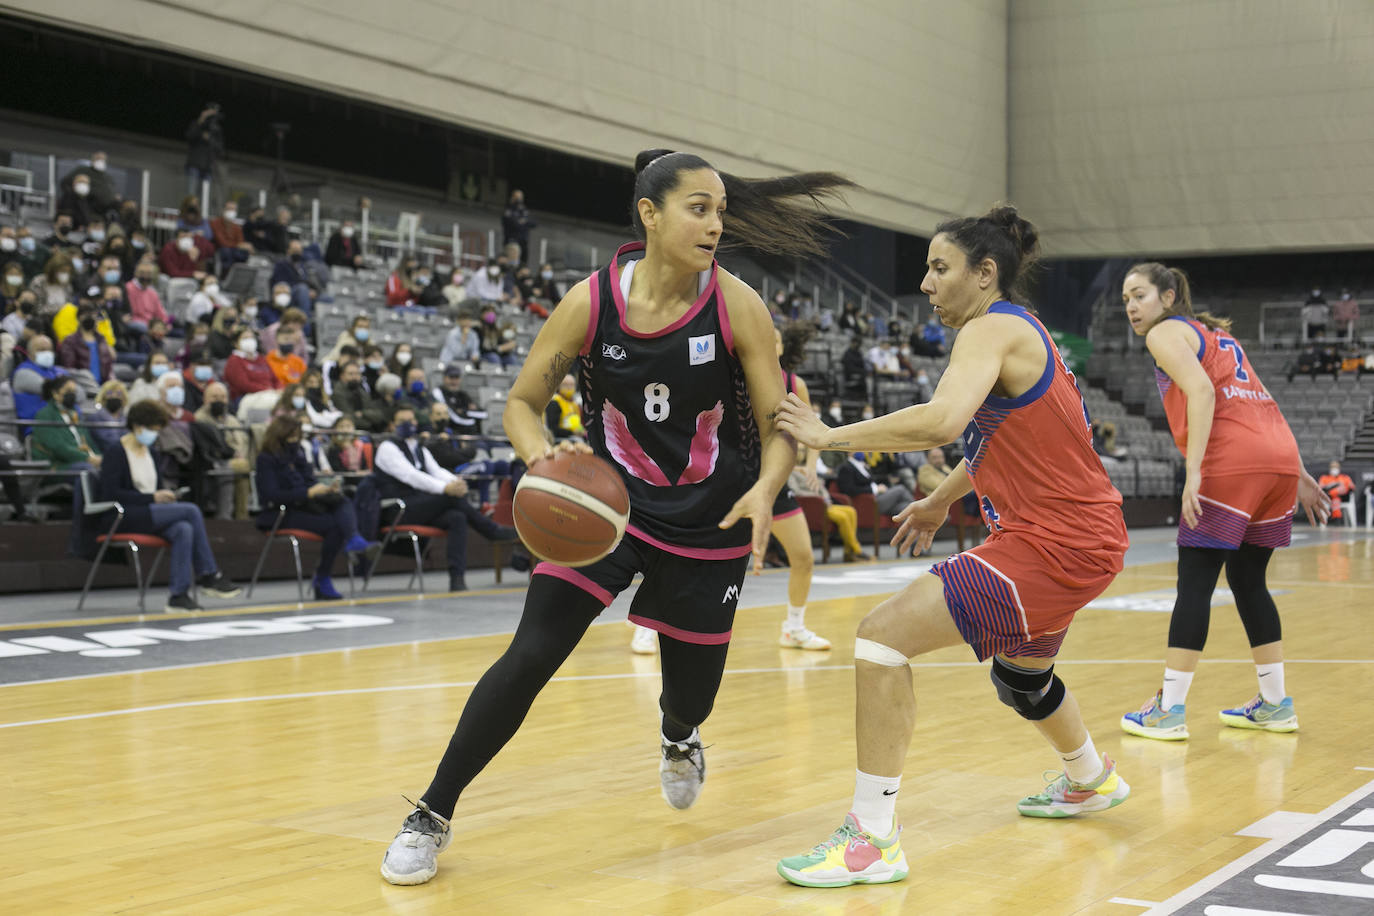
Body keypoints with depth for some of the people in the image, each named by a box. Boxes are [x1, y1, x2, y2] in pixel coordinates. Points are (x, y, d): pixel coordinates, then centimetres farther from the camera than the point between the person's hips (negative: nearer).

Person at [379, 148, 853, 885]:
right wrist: (542, 457, -26)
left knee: (690, 698, 12)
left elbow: (778, 425, -11)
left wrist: (764, 489, -32)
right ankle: (432, 817, 1)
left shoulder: (736, 305, -15)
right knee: (530, 657, -16)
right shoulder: (591, 301, -14)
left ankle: (677, 738, 54)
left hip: (708, 523, 1)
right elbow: (522, 402, -4)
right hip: (608, 501, -1)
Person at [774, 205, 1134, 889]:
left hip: (1053, 543, -11)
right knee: (1021, 674, 35)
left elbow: (942, 421, -34)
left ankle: (873, 840, -16)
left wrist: (832, 436, -25)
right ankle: (1092, 780, 61)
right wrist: (940, 501, 34)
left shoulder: (992, 331, -15)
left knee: (883, 636, -17)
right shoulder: (1017, 331, 16)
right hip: (1077, 535, 11)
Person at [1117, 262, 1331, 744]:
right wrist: (1298, 475, 25)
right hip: (1282, 455, 8)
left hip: (1232, 464, -8)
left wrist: (1193, 473, -19)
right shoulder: (1216, 334, 29)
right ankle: (1275, 704, 21)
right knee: (1248, 580, 18)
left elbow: (1201, 391, -13)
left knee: (1195, 582, -3)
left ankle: (1170, 710, -2)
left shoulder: (1166, 332, 4)